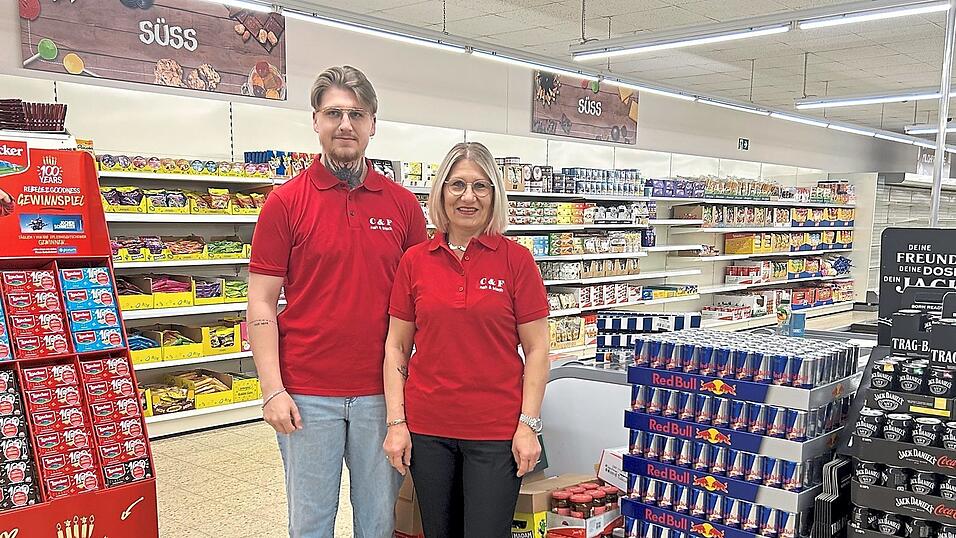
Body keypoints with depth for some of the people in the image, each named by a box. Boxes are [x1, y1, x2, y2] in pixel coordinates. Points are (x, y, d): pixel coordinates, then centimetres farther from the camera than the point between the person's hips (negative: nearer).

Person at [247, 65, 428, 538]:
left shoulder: (402, 204, 4)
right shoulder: (285, 202, -3)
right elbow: (261, 304, -4)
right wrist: (273, 390, -11)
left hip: (382, 392, 2)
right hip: (308, 394, -2)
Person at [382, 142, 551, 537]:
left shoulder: (516, 259, -4)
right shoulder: (414, 261, 2)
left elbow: (536, 349, -2)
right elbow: (396, 347, 5)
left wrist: (528, 424, -7)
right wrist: (396, 422, 0)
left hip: (496, 431, -2)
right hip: (427, 429, 2)